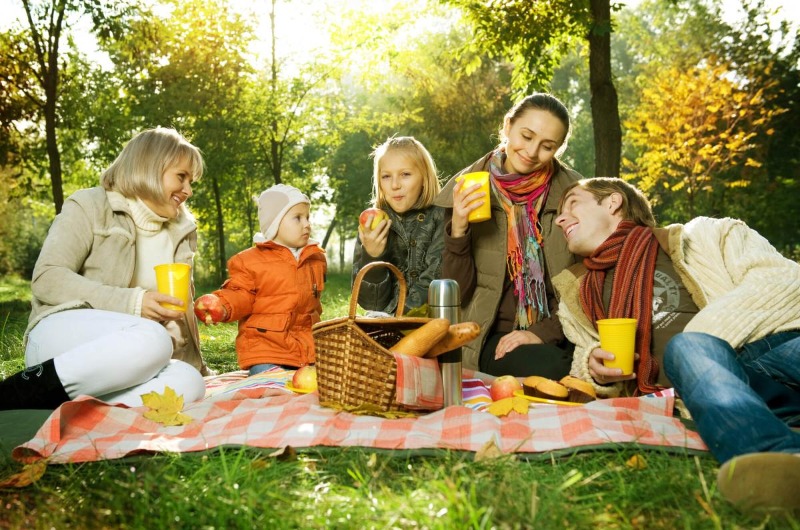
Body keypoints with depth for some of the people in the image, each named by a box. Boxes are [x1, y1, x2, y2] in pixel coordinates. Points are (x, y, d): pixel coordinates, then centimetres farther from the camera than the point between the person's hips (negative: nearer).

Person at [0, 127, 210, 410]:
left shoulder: (181, 231, 17)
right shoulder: (90, 206, 1)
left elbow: (179, 308, 22)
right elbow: (46, 279, -11)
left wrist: (195, 365, 12)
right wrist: (132, 302, -21)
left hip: (125, 360, 5)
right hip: (61, 333, -4)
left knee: (188, 383, -31)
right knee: (152, 339, -39)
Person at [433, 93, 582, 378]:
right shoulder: (465, 191, -3)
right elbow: (456, 294, -3)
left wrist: (544, 332, -12)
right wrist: (458, 231, -18)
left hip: (558, 336, 2)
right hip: (495, 336, -2)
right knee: (549, 369, -32)